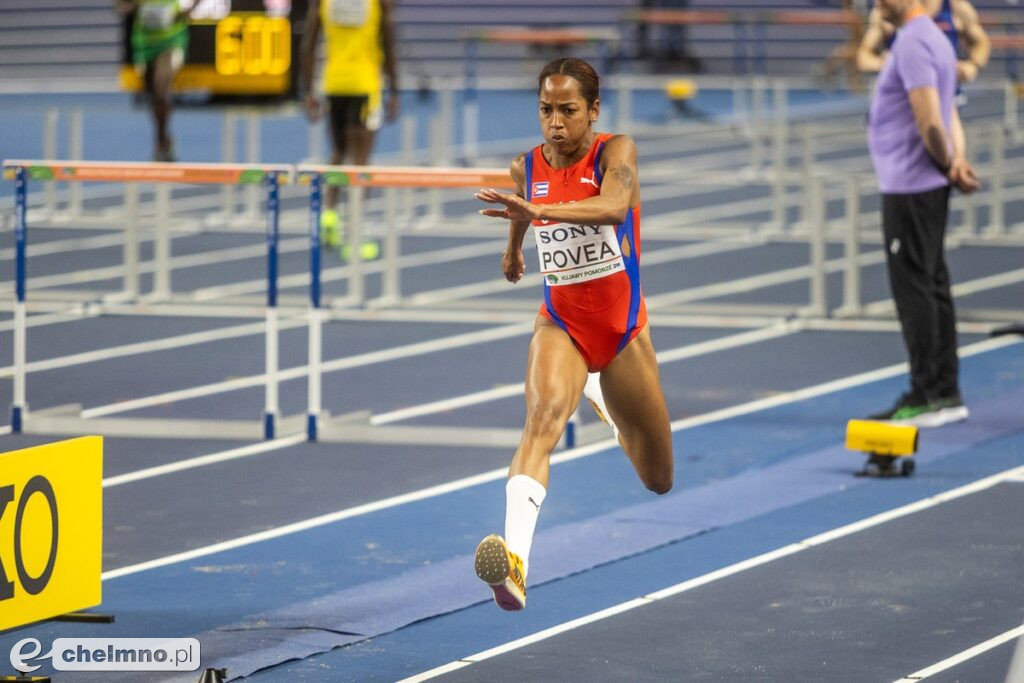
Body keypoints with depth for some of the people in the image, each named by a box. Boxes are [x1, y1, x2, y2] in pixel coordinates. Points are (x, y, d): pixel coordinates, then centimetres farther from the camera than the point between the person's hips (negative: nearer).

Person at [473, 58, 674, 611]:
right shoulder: (527, 167, -4)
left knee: (658, 479, 15)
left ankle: (602, 394, 49)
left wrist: (537, 209, -52)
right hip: (561, 325, 1)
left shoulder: (616, 152, -16)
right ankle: (516, 558, -49)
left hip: (623, 328, -1)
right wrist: (514, 245, 40)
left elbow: (614, 206, -39)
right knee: (544, 415, -33)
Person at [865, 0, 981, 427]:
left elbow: (930, 123, -22)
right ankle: (946, 394, 15)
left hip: (909, 190, -10)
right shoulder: (932, 37, 16)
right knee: (932, 288, 12)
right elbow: (949, 118, 15)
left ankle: (927, 398, -4)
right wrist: (958, 161, -1)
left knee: (913, 290, -6)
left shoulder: (913, 43, -17)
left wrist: (949, 167, -7)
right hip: (928, 187, 10)